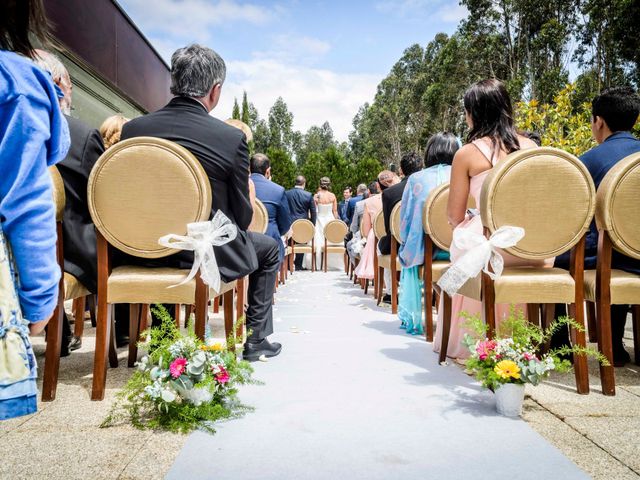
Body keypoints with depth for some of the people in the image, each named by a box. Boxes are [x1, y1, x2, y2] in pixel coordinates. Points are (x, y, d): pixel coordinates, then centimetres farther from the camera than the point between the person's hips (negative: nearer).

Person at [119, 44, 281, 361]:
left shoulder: (132, 128, -5)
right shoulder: (232, 137, -17)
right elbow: (242, 216, -10)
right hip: (211, 253, -4)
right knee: (269, 248, 24)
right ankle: (257, 340, 28)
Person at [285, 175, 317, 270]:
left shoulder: (286, 193, -4)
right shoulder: (309, 195, -6)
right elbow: (313, 212, -2)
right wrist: (312, 225, 7)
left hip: (290, 223, 1)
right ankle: (298, 265, 15)